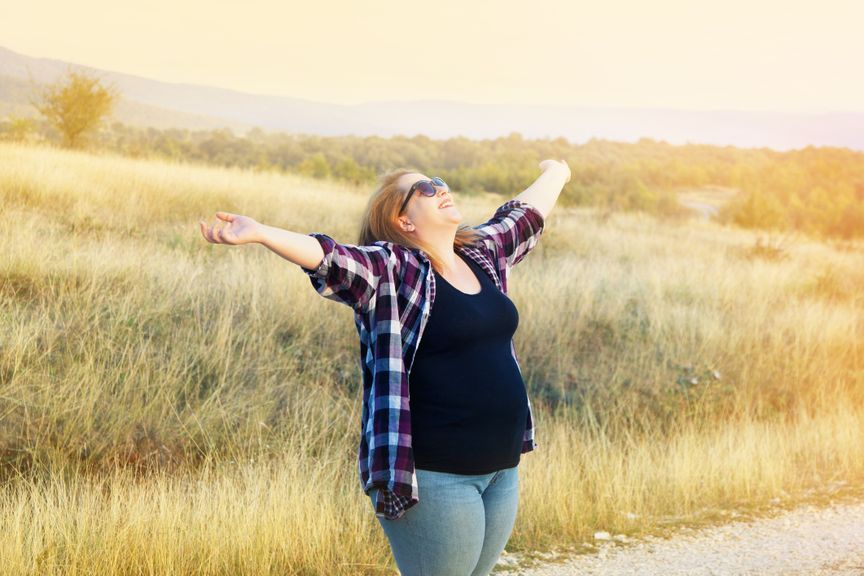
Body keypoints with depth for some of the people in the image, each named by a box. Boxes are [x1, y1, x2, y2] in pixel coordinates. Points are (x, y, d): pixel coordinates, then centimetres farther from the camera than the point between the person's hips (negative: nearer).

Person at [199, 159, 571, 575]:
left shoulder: (482, 254, 12)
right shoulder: (390, 270, -9)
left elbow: (523, 215, 30)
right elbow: (327, 257, -25)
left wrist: (555, 175, 48)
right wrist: (258, 233, -42)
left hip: (501, 469, 7)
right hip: (433, 474, -7)